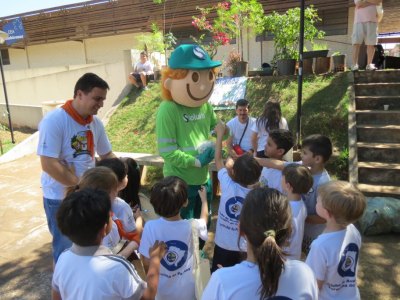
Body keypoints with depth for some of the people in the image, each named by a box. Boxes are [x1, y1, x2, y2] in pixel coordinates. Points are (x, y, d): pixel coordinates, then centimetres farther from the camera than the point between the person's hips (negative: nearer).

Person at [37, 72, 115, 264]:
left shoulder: (96, 123, -1)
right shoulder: (54, 121, -20)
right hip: (60, 198, -6)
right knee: (67, 249, 9)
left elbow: (107, 154, 11)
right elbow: (48, 164, -25)